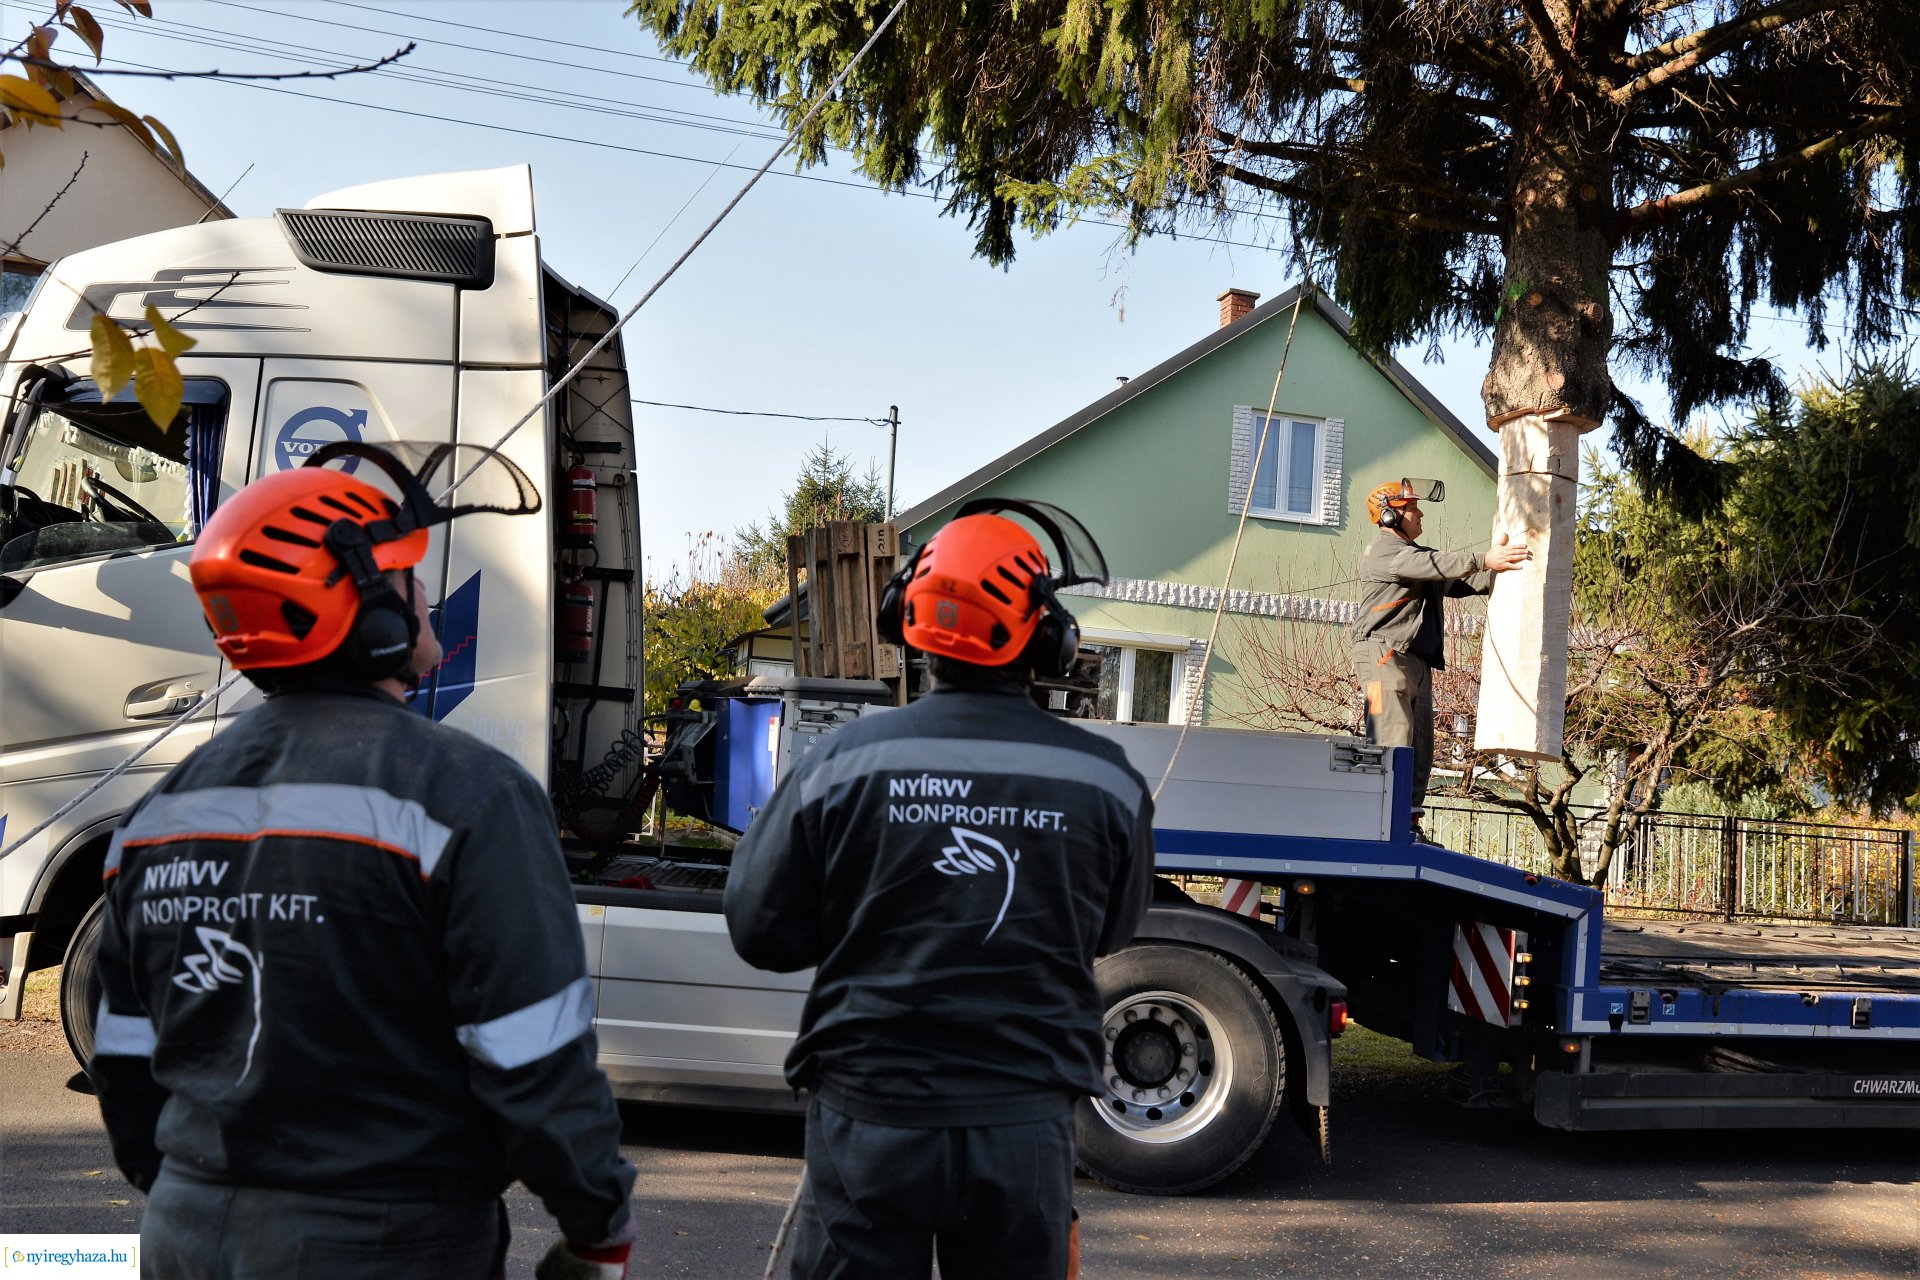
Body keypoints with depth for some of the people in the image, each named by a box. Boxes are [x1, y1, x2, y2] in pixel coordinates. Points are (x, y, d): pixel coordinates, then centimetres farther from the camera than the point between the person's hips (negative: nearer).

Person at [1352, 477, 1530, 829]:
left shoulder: (1416, 554, 26)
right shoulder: (1384, 551, -3)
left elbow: (1457, 582, 15)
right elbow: (1433, 565, -19)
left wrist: (1499, 572, 1)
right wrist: (1483, 560, -25)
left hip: (1418, 661, 10)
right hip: (1385, 655, -10)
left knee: (1419, 751, 6)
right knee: (1392, 743, -17)